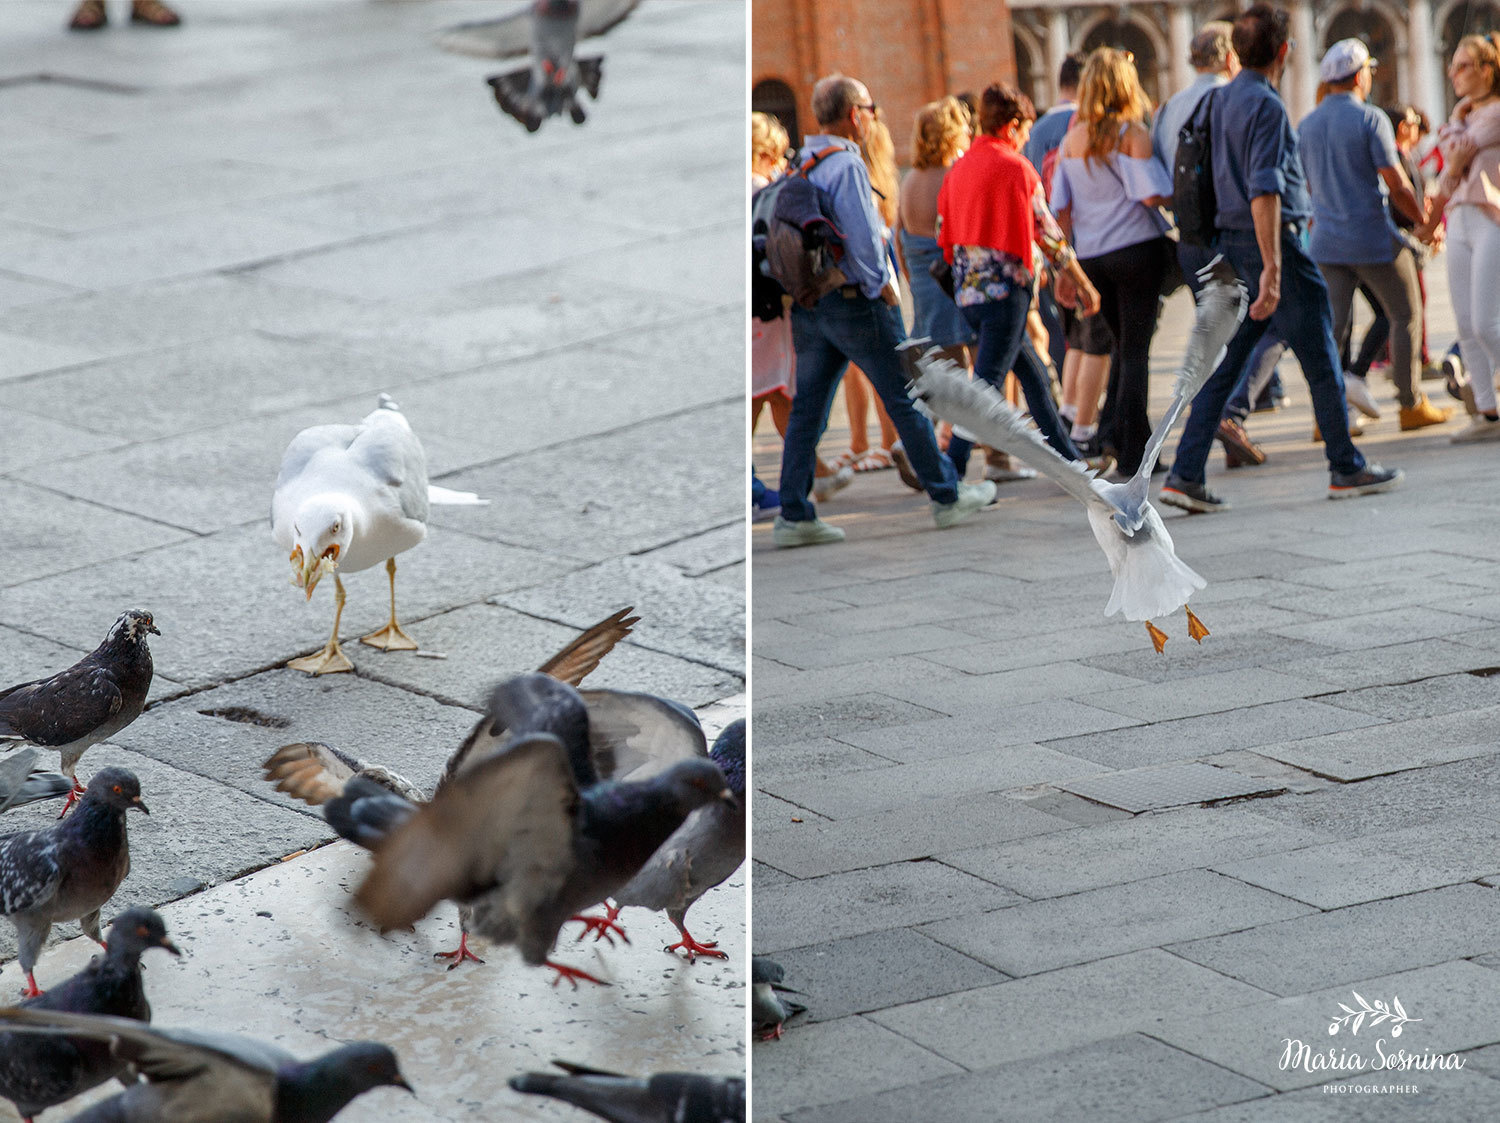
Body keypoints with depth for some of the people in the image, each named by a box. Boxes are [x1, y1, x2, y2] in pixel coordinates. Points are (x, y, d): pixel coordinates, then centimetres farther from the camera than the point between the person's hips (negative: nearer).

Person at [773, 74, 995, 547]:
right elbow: (862, 237, -21)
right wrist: (882, 287, -8)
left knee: (807, 409, 7)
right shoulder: (846, 165, -16)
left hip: (808, 304, 8)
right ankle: (947, 497, 14)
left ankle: (793, 516, 4)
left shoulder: (799, 165, 10)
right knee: (906, 401, 4)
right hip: (855, 301, -8)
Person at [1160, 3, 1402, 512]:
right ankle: (1346, 468, 14)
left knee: (1224, 363, 6)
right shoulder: (1267, 106, -16)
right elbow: (1263, 190, -24)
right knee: (1320, 357, 4)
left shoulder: (1224, 98, 12)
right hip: (1272, 240, -8)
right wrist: (1272, 269, -27)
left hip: (1232, 241, 8)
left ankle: (1184, 475, -1)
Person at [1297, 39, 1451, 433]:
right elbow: (1397, 185, -13)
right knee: (1406, 316, 9)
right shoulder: (1370, 119, -12)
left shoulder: (1307, 125, 8)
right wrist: (1425, 222, -1)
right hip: (1374, 238, -5)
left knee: (1333, 325, 5)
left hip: (1326, 240, 5)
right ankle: (1412, 405, 12)